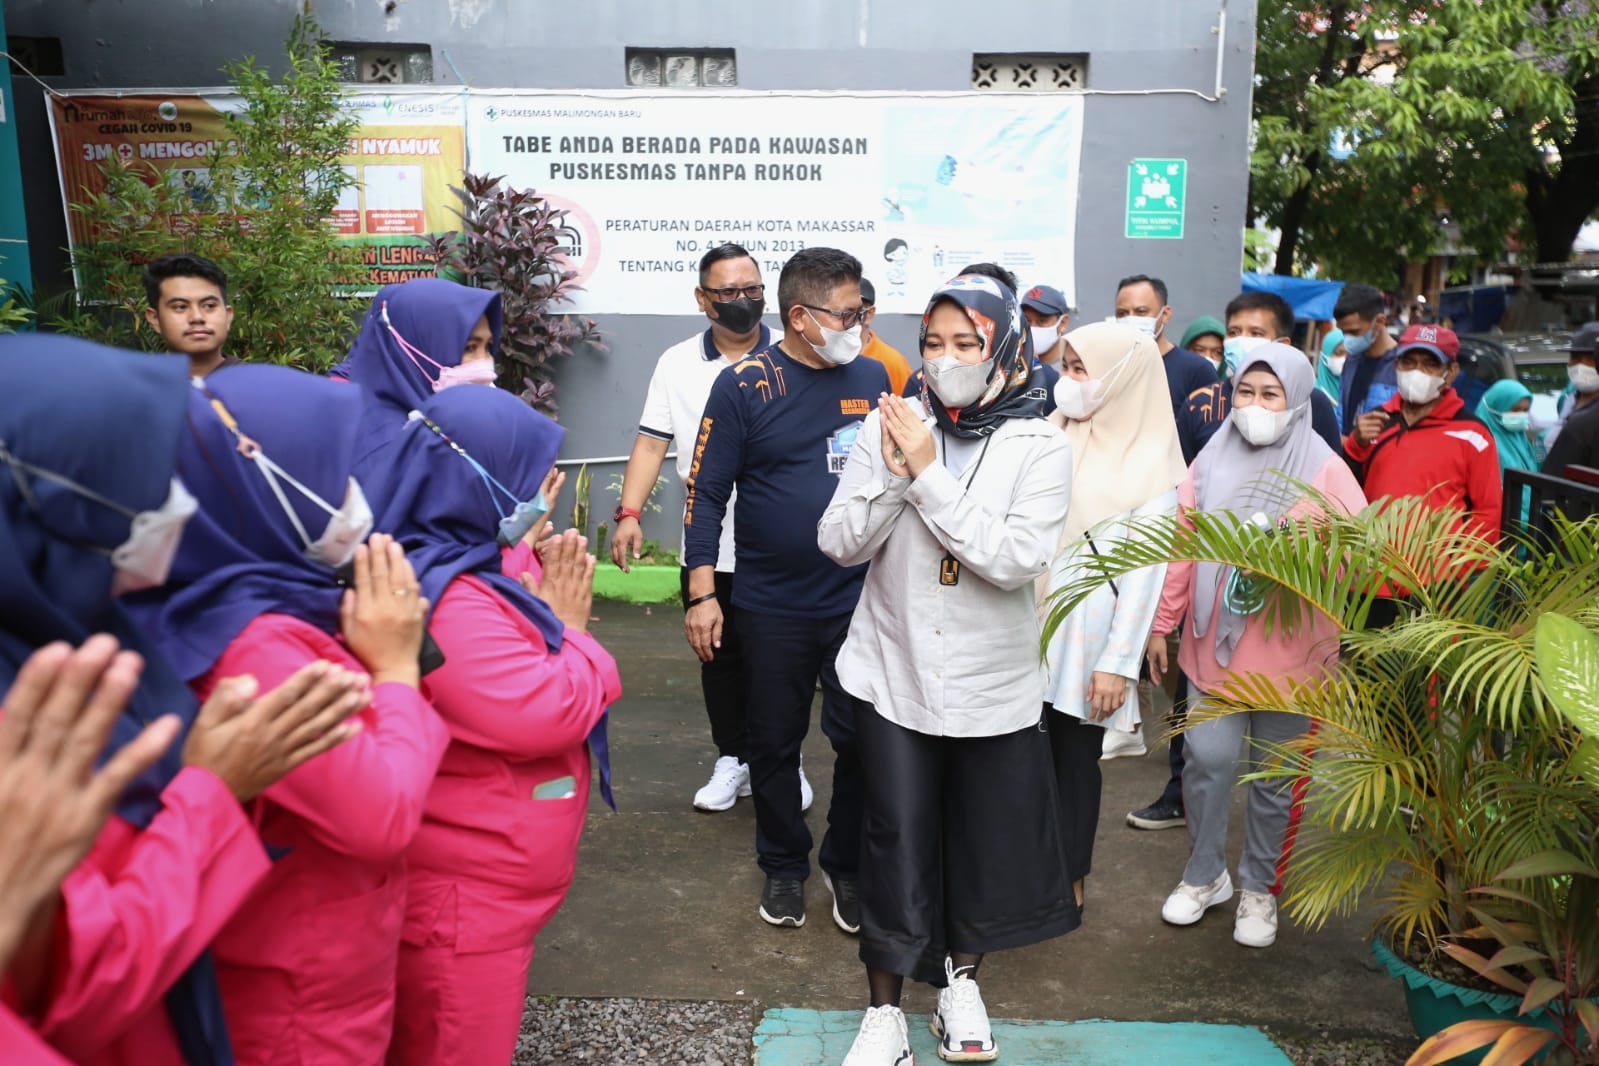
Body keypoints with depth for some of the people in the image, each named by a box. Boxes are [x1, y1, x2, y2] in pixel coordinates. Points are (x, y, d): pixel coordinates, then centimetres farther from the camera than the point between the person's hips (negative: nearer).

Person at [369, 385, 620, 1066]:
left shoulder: (471, 571, 5)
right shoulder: (444, 602, -28)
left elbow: (519, 676, 17)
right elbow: (541, 714, -29)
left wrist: (550, 614, -1)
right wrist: (570, 627, -13)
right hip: (461, 897, -10)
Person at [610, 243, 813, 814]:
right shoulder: (676, 364, 4)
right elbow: (651, 444, 2)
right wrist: (629, 514, -9)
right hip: (708, 545, 2)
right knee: (719, 658, 13)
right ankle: (732, 760, 28)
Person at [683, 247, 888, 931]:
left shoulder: (872, 379, 3)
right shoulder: (744, 386, -6)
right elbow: (707, 492, -6)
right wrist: (702, 593, -10)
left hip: (860, 599, 2)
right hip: (771, 604, -2)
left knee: (861, 740, 7)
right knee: (775, 740, 13)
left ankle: (847, 865, 29)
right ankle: (783, 864, 33)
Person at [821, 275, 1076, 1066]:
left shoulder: (1039, 448, -8)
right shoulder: (891, 424, -5)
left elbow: (1016, 560, -21)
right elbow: (839, 543, -7)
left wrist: (928, 473, -23)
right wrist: (893, 473, -22)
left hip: (992, 683, 0)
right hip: (893, 673, 0)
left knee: (987, 843, 14)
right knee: (898, 844, 3)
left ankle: (961, 977, 41)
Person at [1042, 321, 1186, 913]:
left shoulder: (1150, 461, -6)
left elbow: (1144, 571, -9)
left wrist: (1119, 662, -12)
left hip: (1086, 637, -3)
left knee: (1075, 760, 10)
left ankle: (1068, 876, 29)